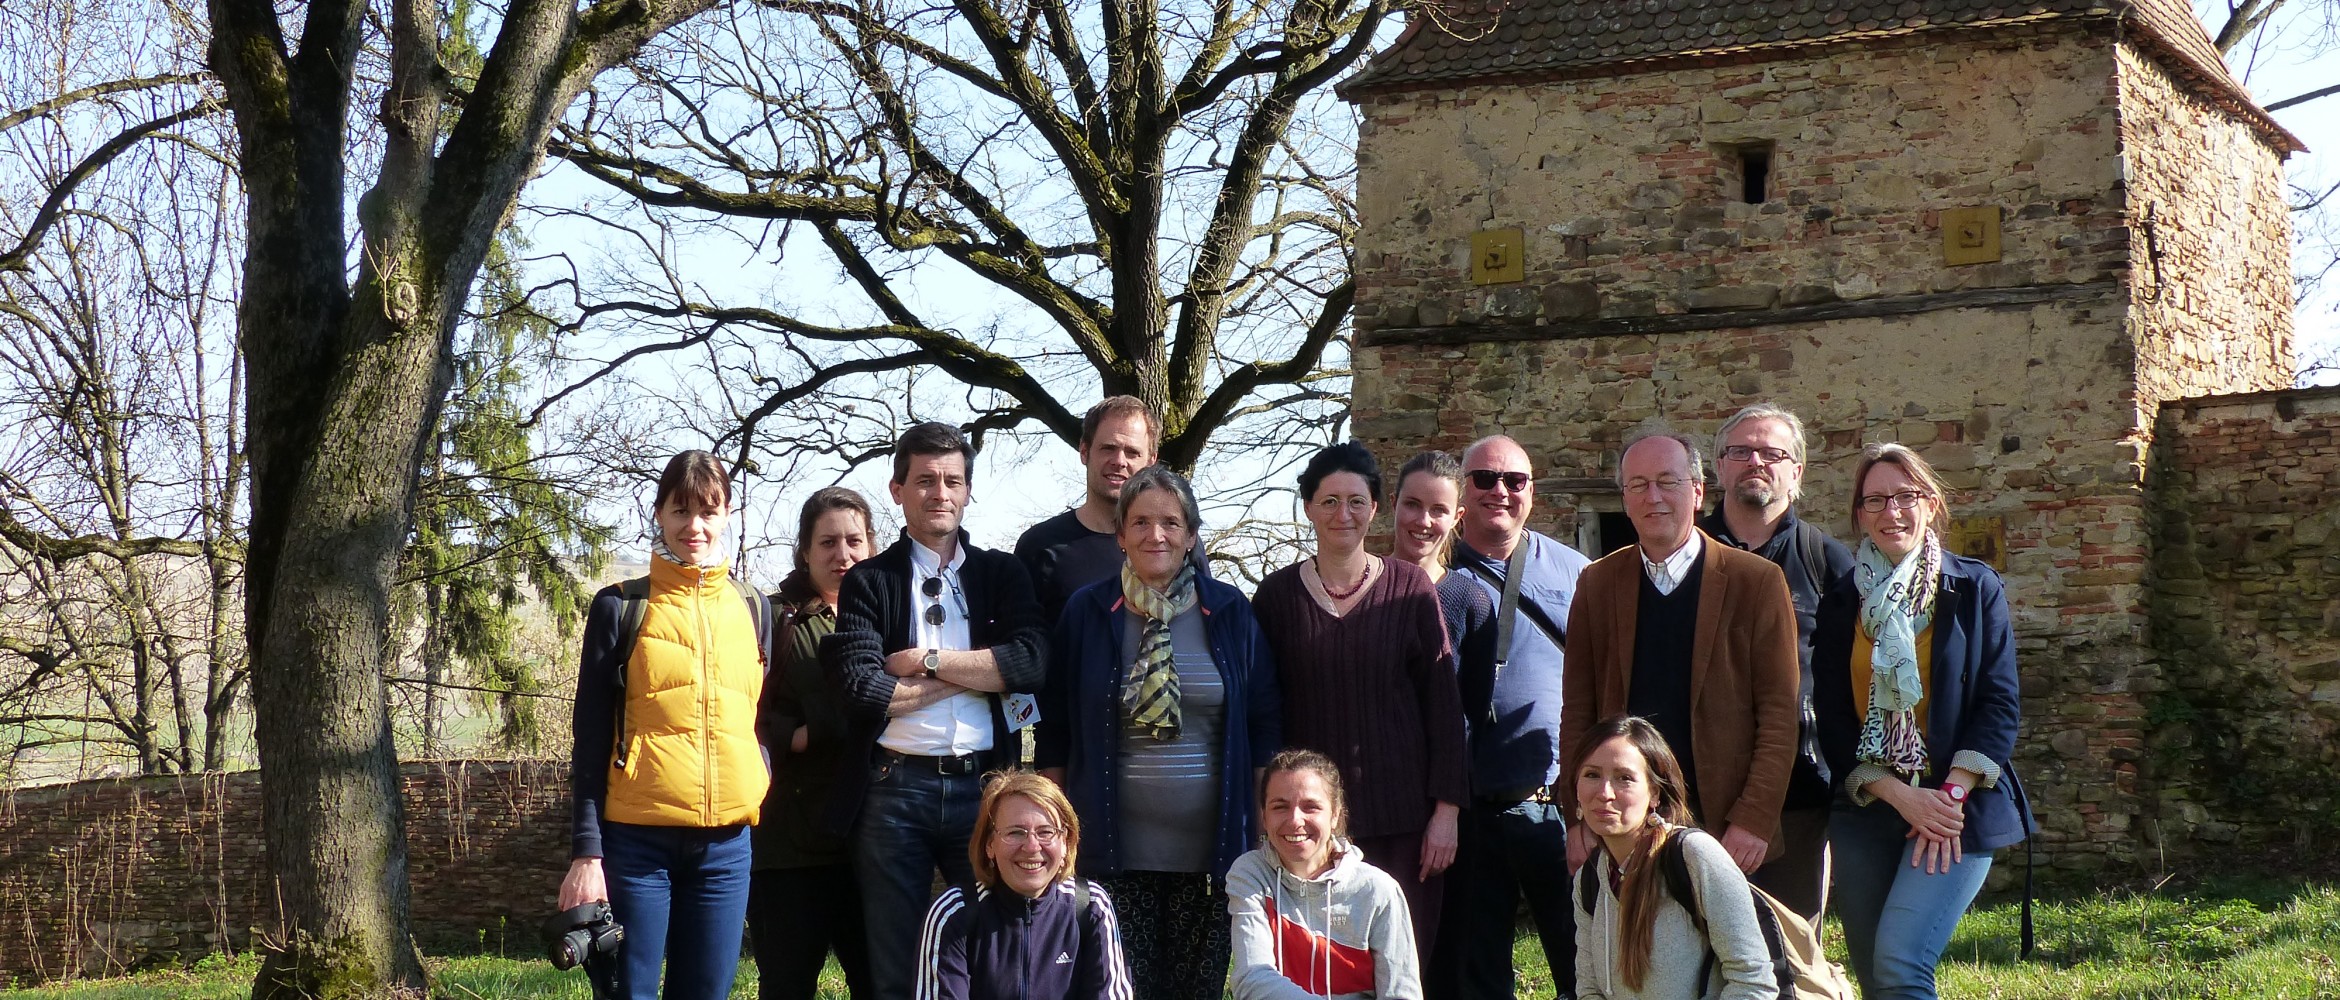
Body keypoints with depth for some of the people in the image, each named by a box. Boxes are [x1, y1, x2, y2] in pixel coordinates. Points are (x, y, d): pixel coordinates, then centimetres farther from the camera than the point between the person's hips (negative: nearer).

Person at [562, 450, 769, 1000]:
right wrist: (586, 851, -7)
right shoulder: (621, 606, 1)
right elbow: (591, 739, 0)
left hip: (726, 841, 3)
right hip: (637, 838, -3)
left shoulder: (752, 609, 11)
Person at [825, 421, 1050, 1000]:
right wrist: (977, 673, -5)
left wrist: (929, 660, -8)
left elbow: (1032, 661, -6)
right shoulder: (869, 581, 5)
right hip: (895, 788, -1)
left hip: (984, 785, 1)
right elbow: (863, 687, -10)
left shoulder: (1002, 574, 11)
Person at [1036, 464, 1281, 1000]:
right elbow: (1055, 731, 7)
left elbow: (1265, 725, 7)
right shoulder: (1087, 613, 3)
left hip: (1209, 846, 1)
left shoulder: (1230, 612, 5)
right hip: (1115, 849, -1)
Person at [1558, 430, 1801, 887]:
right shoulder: (1598, 584, 9)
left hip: (1723, 828, -2)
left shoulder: (1757, 581, 1)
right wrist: (1580, 821, 1)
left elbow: (1779, 713, -2)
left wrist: (1754, 819, -10)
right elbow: (1578, 712, 9)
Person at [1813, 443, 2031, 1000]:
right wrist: (1900, 796, -9)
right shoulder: (1841, 604, 9)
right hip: (1866, 811, 4)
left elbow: (1999, 704, -2)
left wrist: (1951, 795, -13)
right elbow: (1832, 720, 5)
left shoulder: (1975, 590, 2)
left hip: (1956, 807, -4)